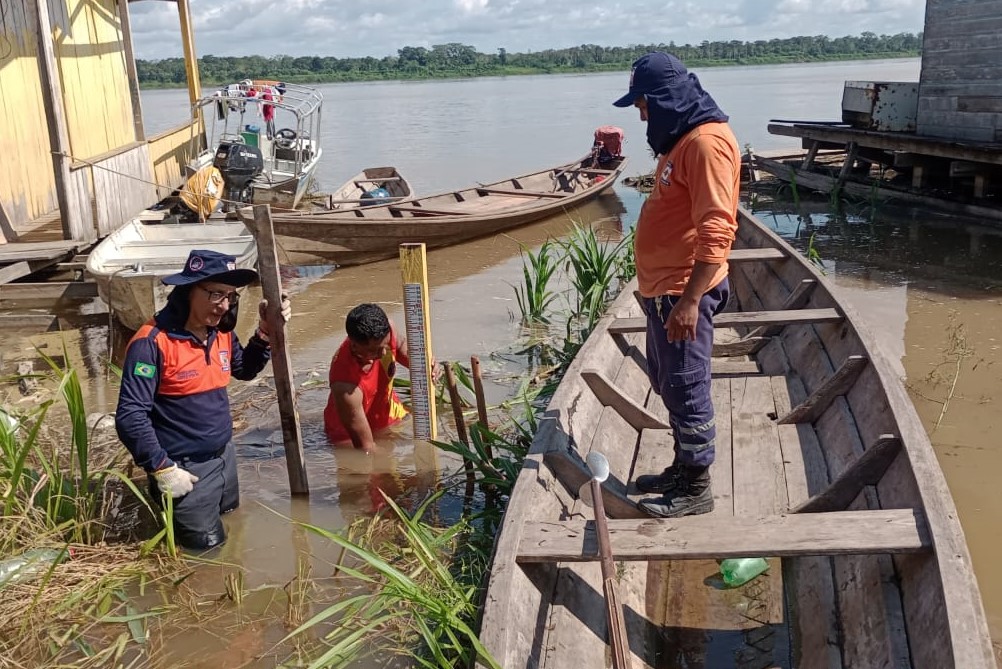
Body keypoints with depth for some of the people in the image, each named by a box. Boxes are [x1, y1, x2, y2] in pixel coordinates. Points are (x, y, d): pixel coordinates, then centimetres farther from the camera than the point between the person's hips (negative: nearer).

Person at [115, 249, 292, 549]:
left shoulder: (221, 333, -1)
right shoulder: (152, 342, -24)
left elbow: (245, 370, 17)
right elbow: (129, 416, -24)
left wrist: (266, 330, 0)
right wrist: (162, 469, -22)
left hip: (224, 456, 8)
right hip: (185, 468, -8)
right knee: (208, 547, 7)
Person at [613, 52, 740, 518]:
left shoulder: (707, 142, -18)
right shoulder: (682, 138, 16)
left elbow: (717, 230, -25)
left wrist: (690, 299, -27)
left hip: (684, 291, -10)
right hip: (662, 288, 10)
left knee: (686, 389, -1)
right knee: (666, 381, 18)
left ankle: (696, 489, 12)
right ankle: (682, 468, 32)